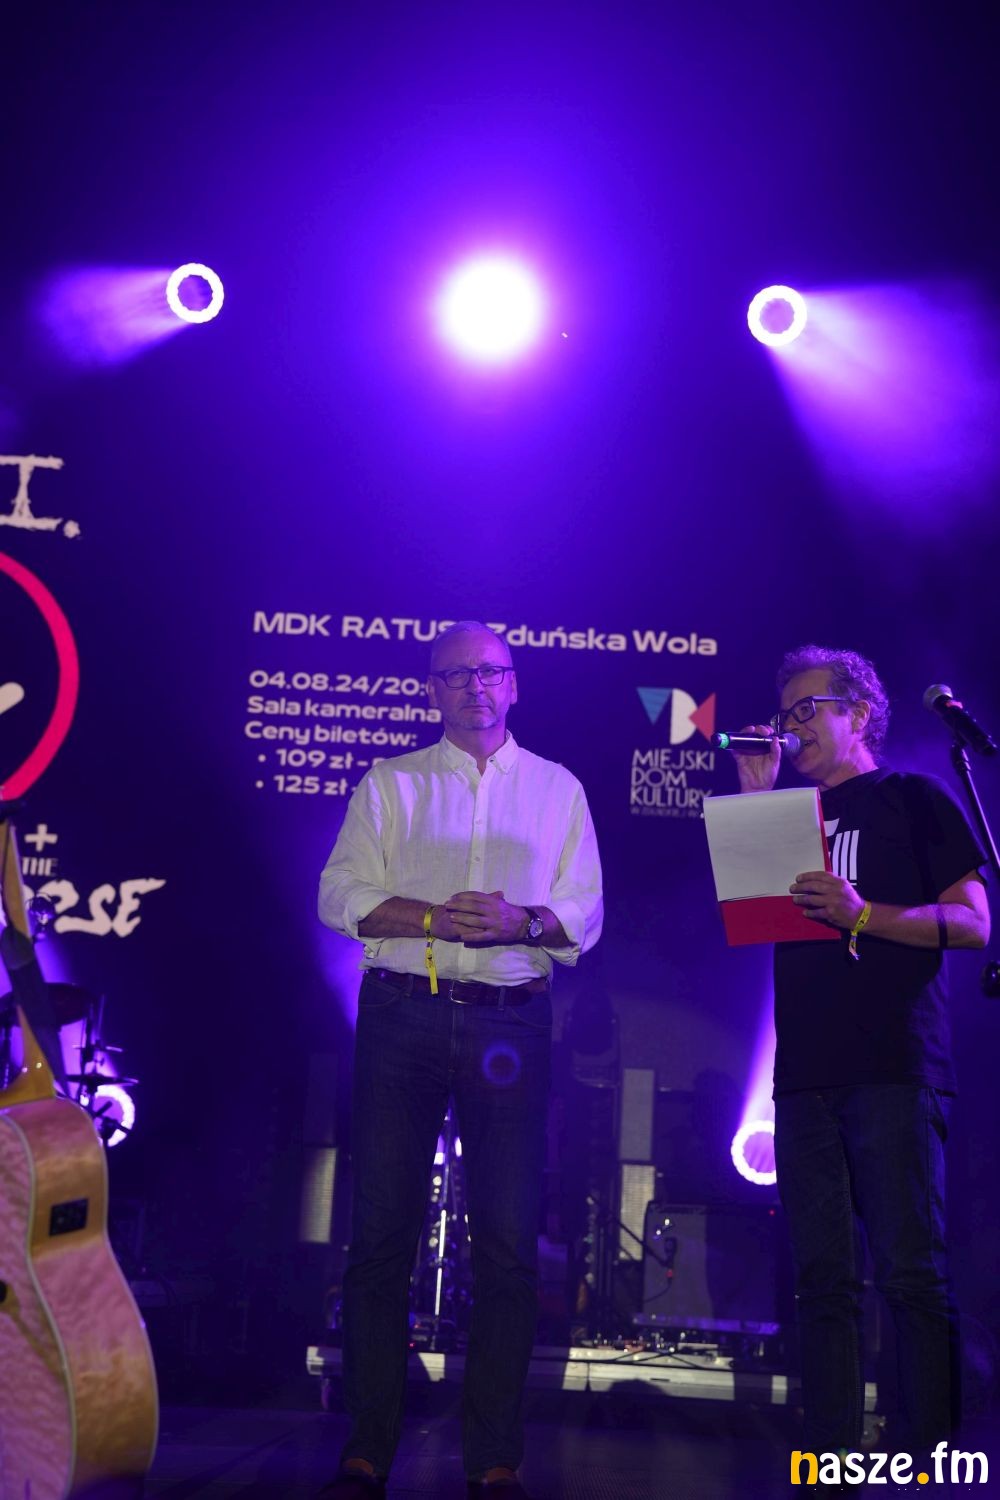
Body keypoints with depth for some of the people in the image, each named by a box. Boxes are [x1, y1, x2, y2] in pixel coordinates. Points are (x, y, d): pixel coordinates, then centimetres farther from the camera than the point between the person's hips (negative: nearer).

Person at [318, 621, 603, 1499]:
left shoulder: (558, 788, 13)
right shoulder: (391, 783, 12)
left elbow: (584, 915, 7)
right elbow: (341, 895, 2)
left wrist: (522, 921, -15)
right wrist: (435, 917, -14)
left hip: (510, 1022, 0)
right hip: (402, 1015, 0)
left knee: (508, 1243, 0)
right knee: (383, 1230, 1)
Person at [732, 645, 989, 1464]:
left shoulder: (916, 798, 8)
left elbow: (972, 923, -1)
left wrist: (864, 915, -16)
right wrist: (754, 798, 7)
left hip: (894, 1070, -5)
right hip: (806, 1073, 5)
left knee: (912, 1273, -7)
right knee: (824, 1279, 4)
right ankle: (830, 1464, 8)